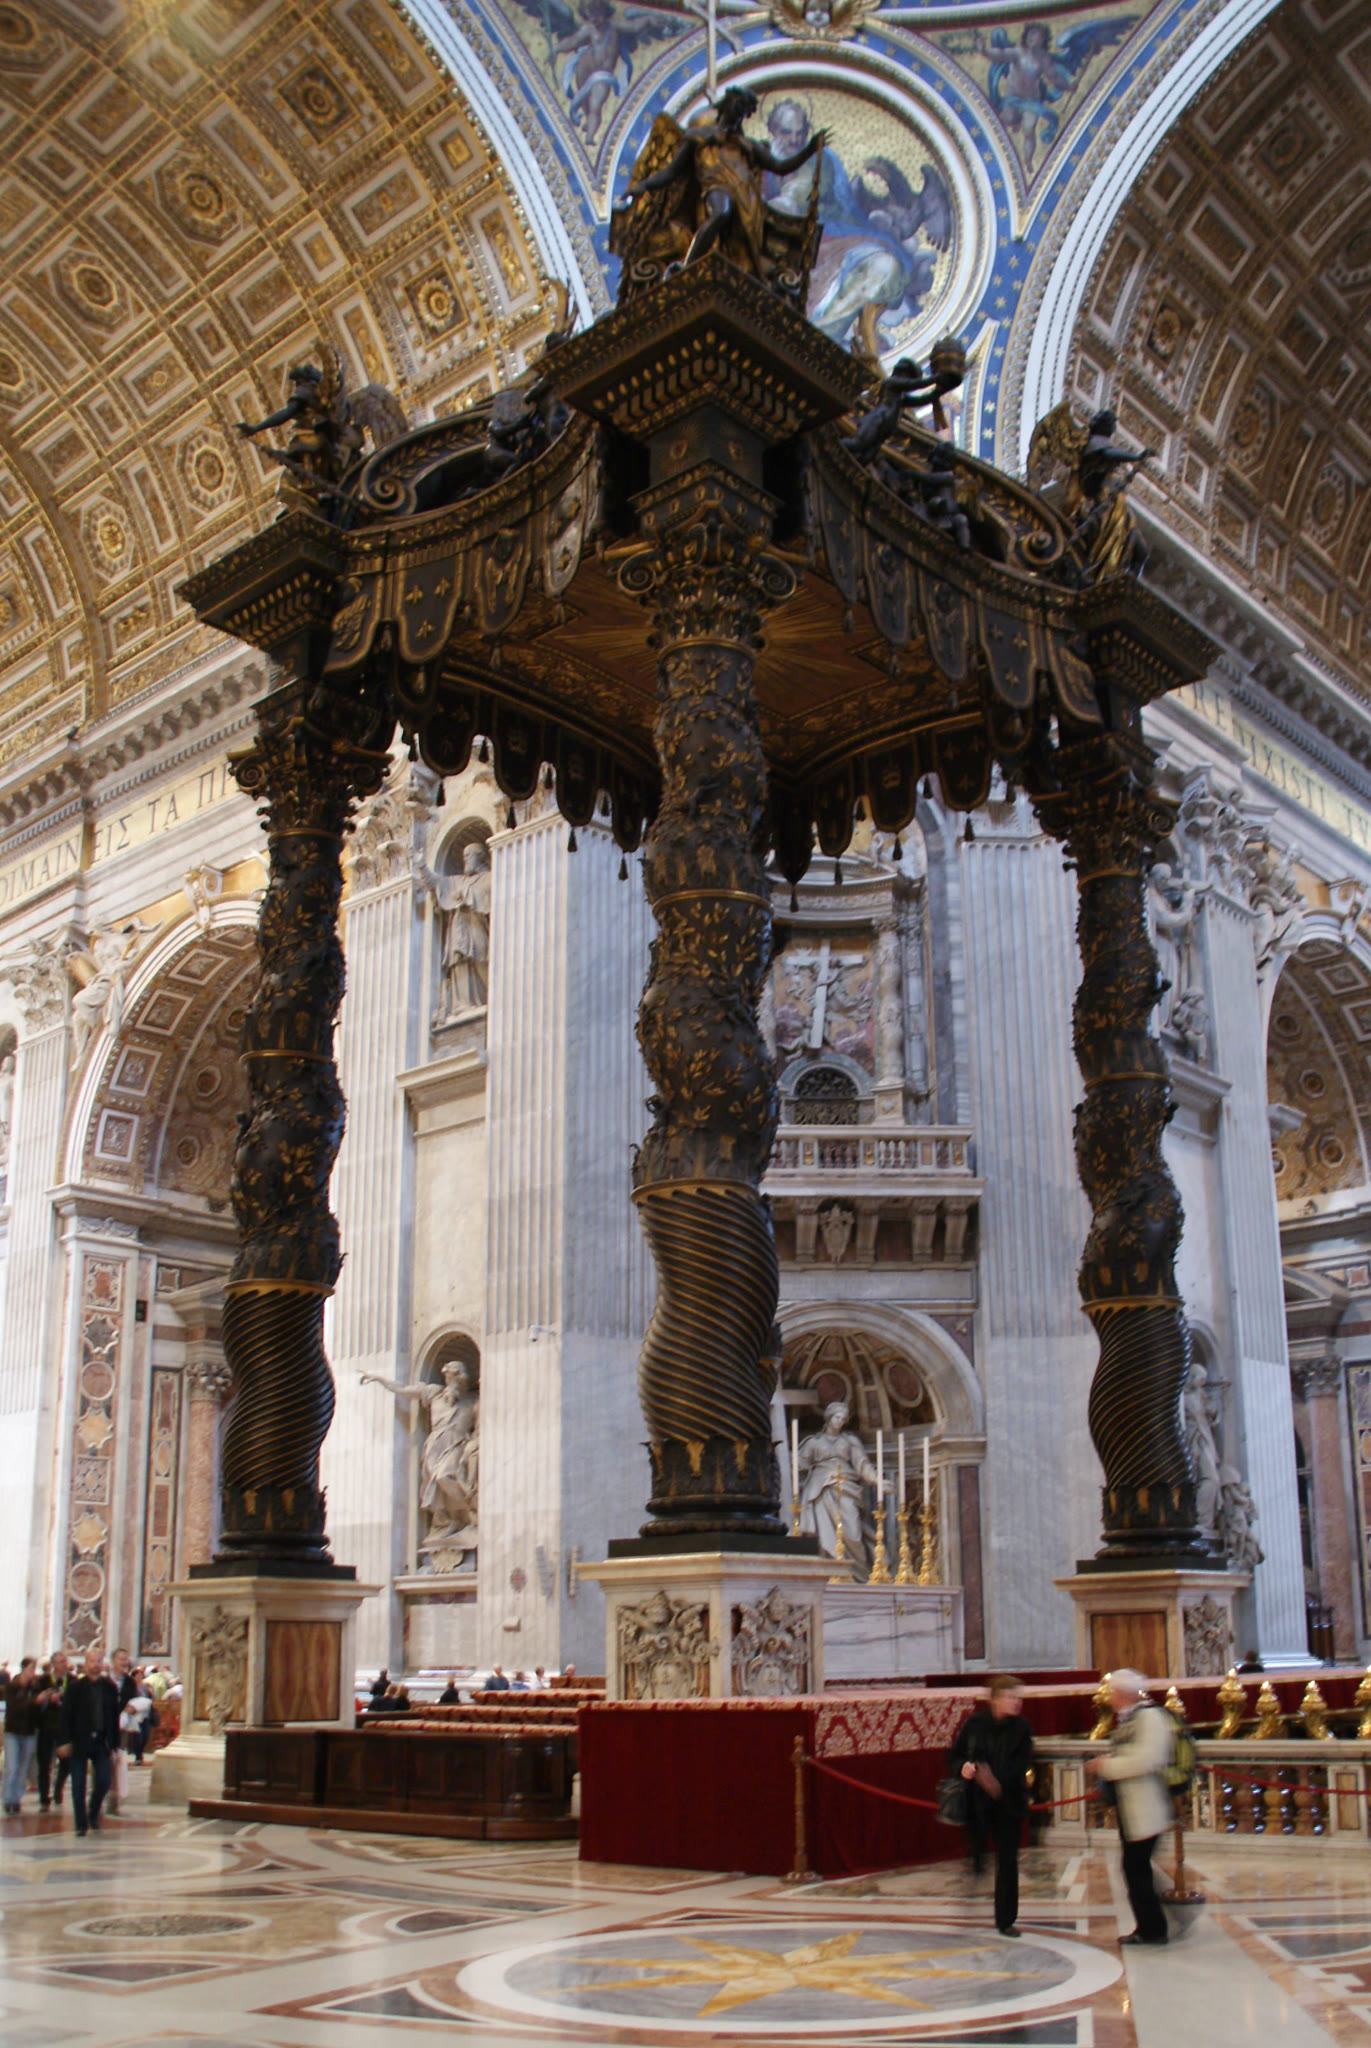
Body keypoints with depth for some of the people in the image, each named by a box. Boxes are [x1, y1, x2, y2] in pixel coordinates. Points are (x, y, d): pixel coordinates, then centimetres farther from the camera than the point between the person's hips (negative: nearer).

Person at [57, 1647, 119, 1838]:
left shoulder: (110, 1687, 3)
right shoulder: (75, 1686, -5)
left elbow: (114, 1716, 7)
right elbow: (66, 1715, -6)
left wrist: (114, 1743, 5)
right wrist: (65, 1741, -12)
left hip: (101, 1742, 2)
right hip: (79, 1741, -2)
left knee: (103, 1782, -2)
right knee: (78, 1785, 2)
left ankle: (93, 1814, 23)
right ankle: (81, 1824, 13)